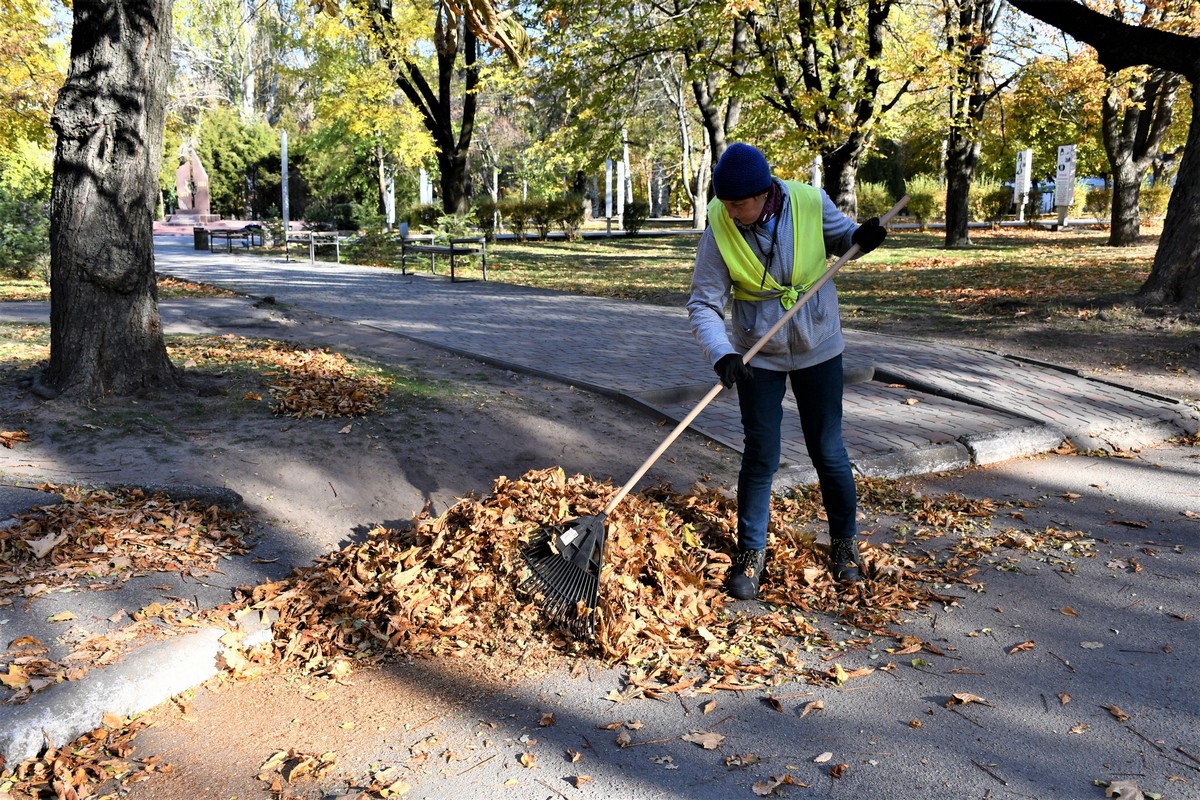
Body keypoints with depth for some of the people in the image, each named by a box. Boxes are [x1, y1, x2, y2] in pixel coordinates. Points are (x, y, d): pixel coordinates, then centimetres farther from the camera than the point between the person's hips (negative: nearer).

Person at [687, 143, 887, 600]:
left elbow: (841, 237, 7)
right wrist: (722, 353, -32)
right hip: (758, 358, -1)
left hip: (818, 350, 1)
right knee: (760, 456, 3)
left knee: (828, 450, 9)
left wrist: (862, 237, -17)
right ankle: (751, 553, 20)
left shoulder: (811, 203, -14)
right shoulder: (719, 232, -17)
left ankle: (844, 543, 30)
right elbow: (704, 305, -16)